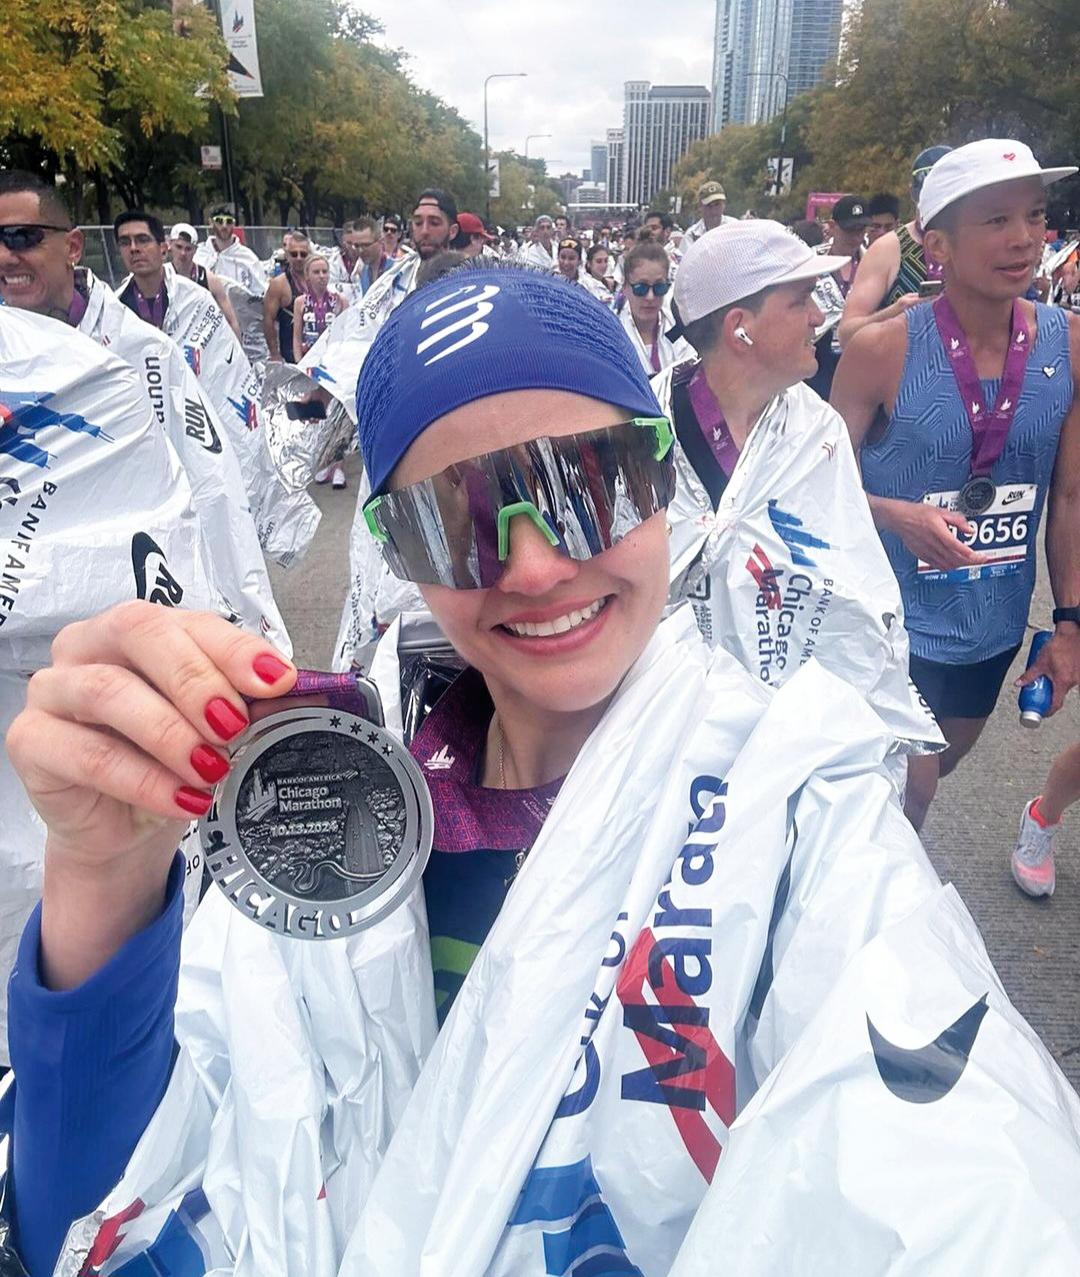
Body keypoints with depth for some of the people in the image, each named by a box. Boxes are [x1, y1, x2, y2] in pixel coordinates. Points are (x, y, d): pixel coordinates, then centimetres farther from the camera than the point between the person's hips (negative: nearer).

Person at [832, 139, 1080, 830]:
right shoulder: (883, 350, -18)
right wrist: (900, 515, -28)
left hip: (997, 623, 5)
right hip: (896, 618, -5)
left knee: (949, 754, 25)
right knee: (913, 783, 3)